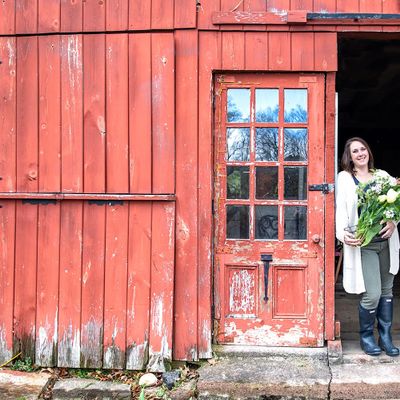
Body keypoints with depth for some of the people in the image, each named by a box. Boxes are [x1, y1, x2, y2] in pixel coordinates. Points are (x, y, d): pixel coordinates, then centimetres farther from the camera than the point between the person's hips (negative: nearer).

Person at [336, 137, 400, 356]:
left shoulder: (382, 175, 11)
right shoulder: (344, 178, 1)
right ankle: (366, 336, 15)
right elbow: (341, 209, -6)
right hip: (363, 244, -4)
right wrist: (343, 233, -22)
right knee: (372, 294, -8)